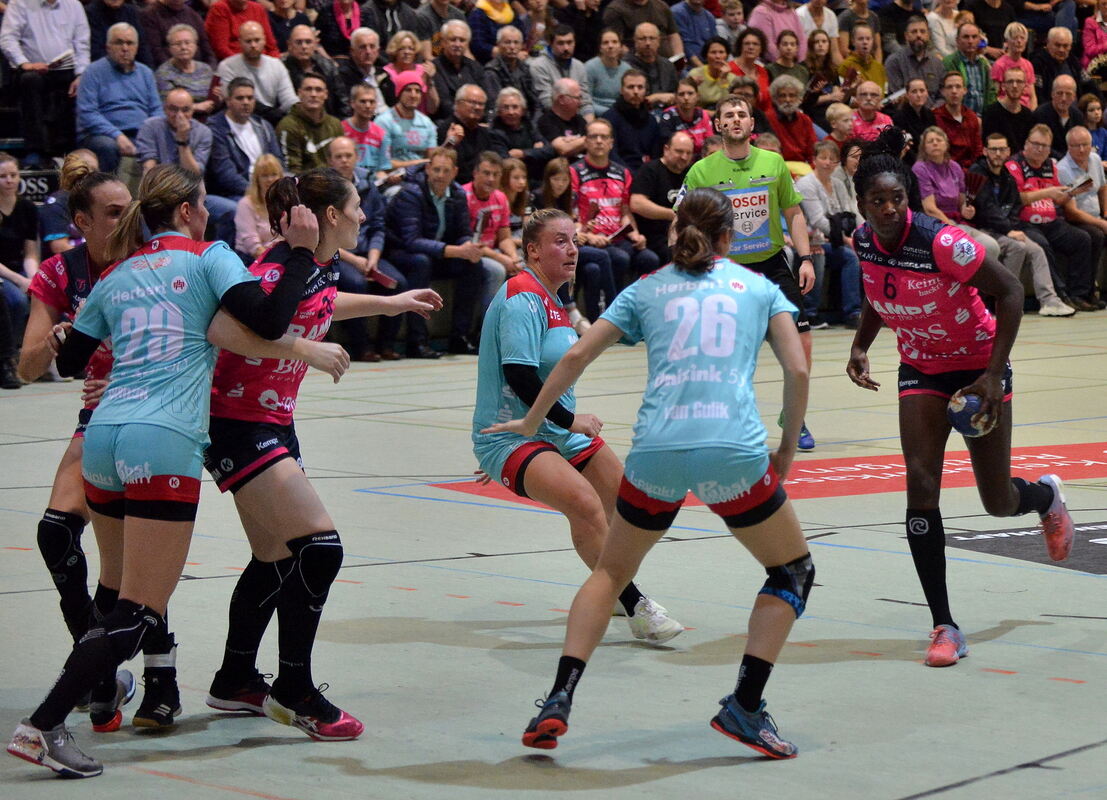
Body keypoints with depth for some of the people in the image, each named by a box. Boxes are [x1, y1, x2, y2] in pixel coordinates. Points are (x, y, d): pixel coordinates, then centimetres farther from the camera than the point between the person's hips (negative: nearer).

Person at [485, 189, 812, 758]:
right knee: (793, 571, 18)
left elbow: (575, 356, 15)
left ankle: (559, 699, 9)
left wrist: (529, 424, 26)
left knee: (611, 571, 24)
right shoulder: (759, 288, 18)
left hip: (656, 450, 2)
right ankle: (744, 706, 4)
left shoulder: (647, 289, 21)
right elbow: (797, 371, 8)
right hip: (734, 450, -2)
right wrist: (787, 450, 19)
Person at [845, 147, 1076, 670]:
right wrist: (861, 345, 1)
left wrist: (995, 373, -26)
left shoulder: (942, 243, -29)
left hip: (979, 367, -4)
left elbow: (1010, 292, -22)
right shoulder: (864, 241, -11)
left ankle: (1046, 496, 44)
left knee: (999, 504, 3)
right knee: (921, 485, -15)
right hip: (920, 369, 4)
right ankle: (944, 627, -11)